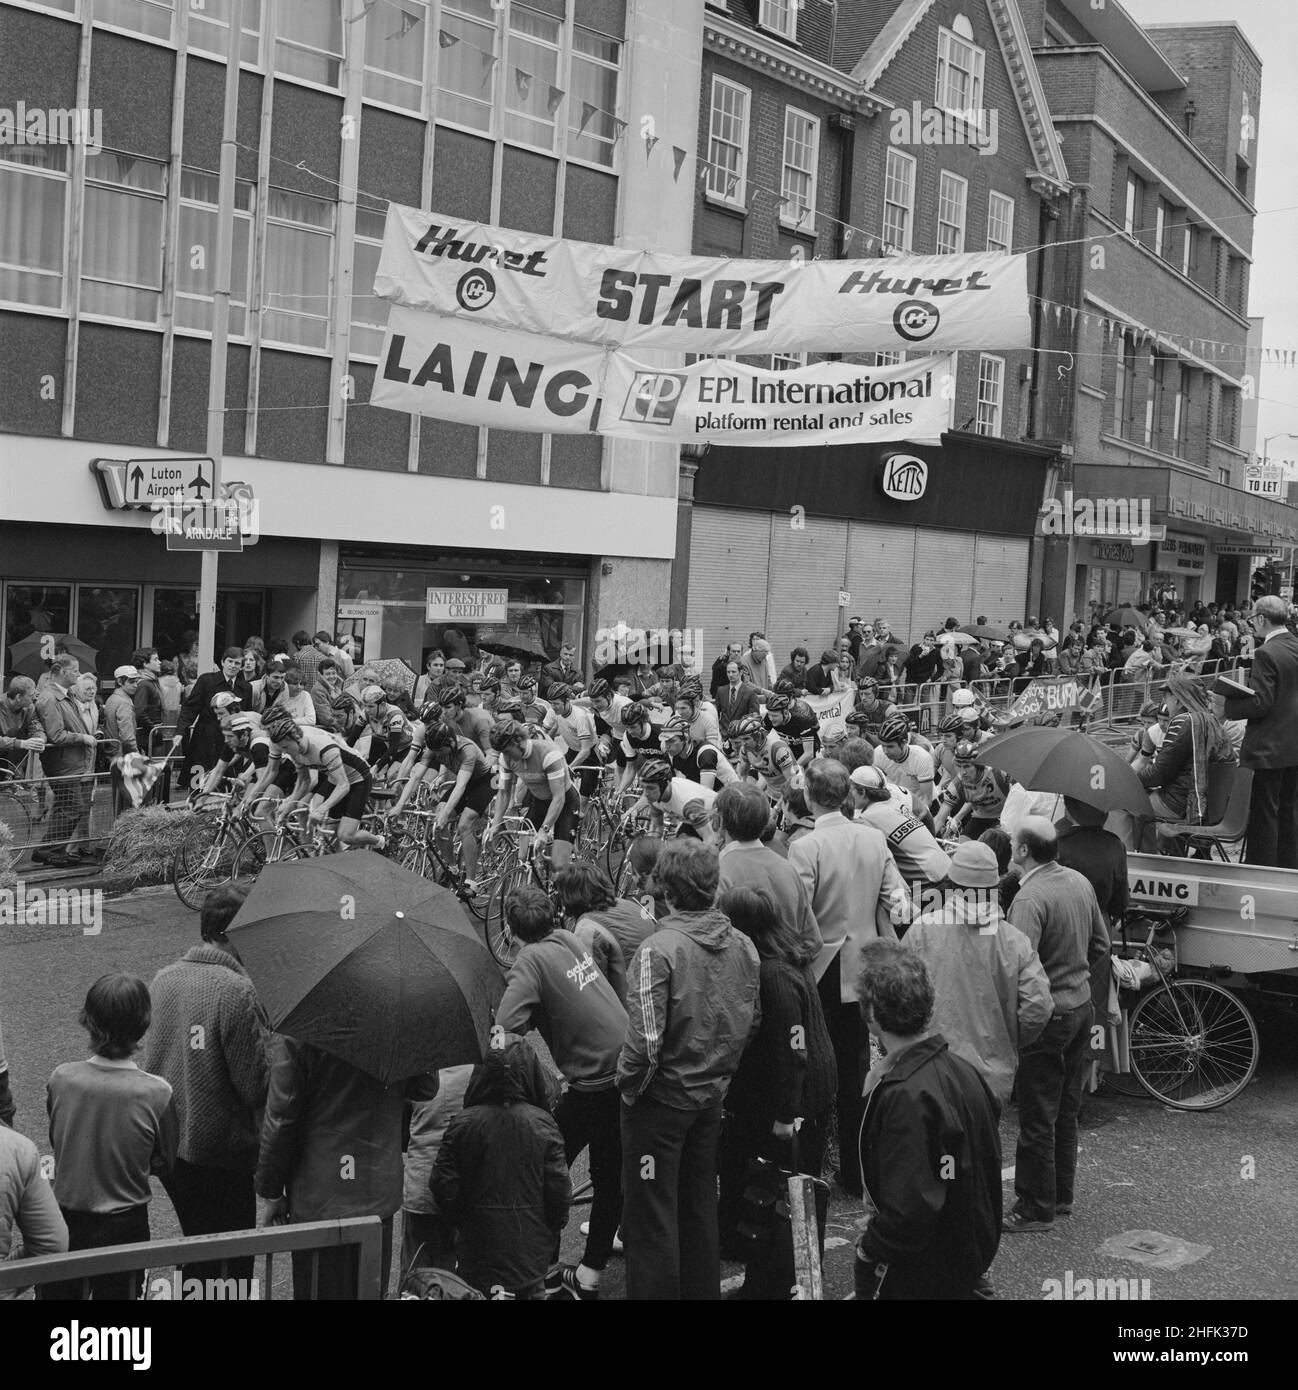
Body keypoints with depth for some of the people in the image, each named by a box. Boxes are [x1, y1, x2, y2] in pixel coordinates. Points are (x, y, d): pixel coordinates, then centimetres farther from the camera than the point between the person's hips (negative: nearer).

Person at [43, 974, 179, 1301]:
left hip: (63, 1221, 2)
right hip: (123, 1228, -2)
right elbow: (163, 1163, -6)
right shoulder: (157, 1093, -21)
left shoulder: (61, 1079, -15)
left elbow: (55, 1144, 1)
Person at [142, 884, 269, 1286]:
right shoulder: (237, 992, -21)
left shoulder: (163, 978, 2)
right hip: (219, 1153, -7)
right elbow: (256, 1086, -19)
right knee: (230, 1265, 7)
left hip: (166, 1143, 7)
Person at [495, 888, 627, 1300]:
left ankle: (546, 1268, 19)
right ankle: (590, 1274, 20)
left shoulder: (531, 961, -13)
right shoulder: (571, 939, 7)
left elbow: (505, 1028, -27)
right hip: (628, 1066, 7)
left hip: (593, 1084, -7)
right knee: (610, 1177, 14)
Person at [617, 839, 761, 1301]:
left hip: (662, 1100, -6)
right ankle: (703, 1289, 32)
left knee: (652, 1216, 7)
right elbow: (752, 1022, 8)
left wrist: (628, 1086, -8)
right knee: (700, 1206, 21)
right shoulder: (743, 946, -3)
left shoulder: (658, 950, -23)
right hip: (713, 1096, 6)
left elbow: (644, 1041, -25)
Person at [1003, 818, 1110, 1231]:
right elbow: (1101, 944, 13)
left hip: (1046, 1015, -9)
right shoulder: (1079, 882, 3)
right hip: (1081, 1004, 9)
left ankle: (1036, 1209, 11)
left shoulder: (1030, 897, -24)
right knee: (1066, 1111, 19)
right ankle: (1062, 1196, 30)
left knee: (1037, 1118, 3)